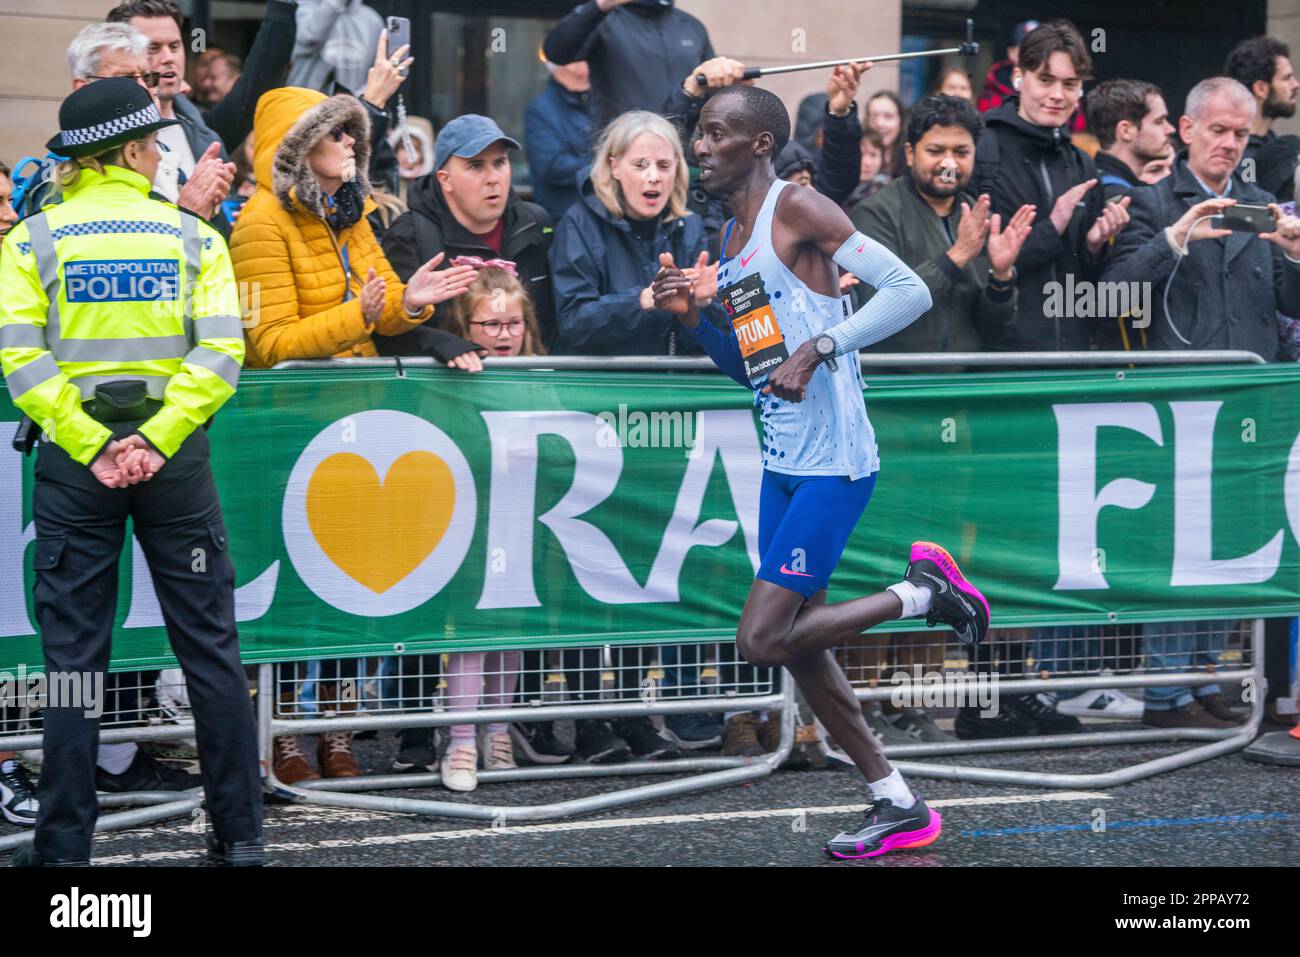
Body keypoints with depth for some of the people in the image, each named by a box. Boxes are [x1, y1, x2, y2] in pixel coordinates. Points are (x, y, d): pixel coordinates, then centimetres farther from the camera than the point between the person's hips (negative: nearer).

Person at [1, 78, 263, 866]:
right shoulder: (194, 237, 3)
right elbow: (220, 353, -8)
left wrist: (91, 446, -12)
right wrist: (157, 439, -12)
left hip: (75, 466, 0)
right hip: (174, 460, 0)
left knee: (74, 654, 2)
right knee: (210, 645, 6)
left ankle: (66, 843, 1)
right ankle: (241, 832, 8)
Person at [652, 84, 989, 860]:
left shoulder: (798, 209, -12)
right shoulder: (732, 239, 15)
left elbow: (910, 291, -18)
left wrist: (821, 346, -24)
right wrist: (694, 317, 7)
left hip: (833, 465, -9)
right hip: (781, 466, 9)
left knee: (763, 639, -13)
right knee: (800, 647, 10)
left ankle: (921, 592, 2)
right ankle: (899, 807, 19)